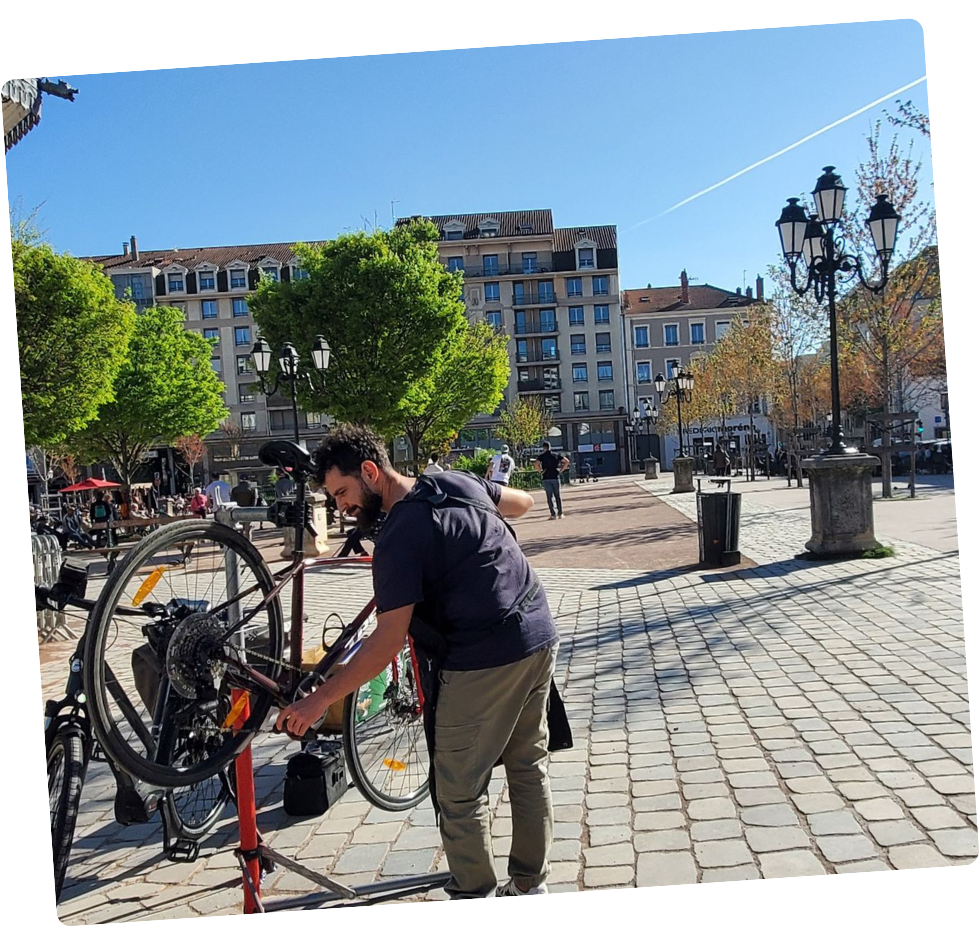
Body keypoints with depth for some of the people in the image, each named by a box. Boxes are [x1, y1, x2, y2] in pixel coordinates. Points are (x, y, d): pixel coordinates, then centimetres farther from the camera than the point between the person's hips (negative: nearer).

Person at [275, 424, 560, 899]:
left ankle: (473, 893, 22)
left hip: (483, 664, -9)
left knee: (459, 792, 8)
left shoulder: (398, 538, -17)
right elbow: (522, 502, 22)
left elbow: (388, 641, -19)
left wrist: (319, 700, -14)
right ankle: (530, 884, 35)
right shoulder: (458, 481, 5)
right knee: (530, 766, 21)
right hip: (541, 638, 9)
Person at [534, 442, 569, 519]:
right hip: (556, 477, 2)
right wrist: (561, 470, 8)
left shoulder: (542, 456, -2)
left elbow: (536, 464, -18)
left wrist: (540, 471, -4)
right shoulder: (556, 455, 7)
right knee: (558, 496, 10)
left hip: (546, 478, -2)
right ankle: (560, 513, 11)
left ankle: (553, 514, -6)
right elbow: (566, 461, 5)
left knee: (550, 497, 0)